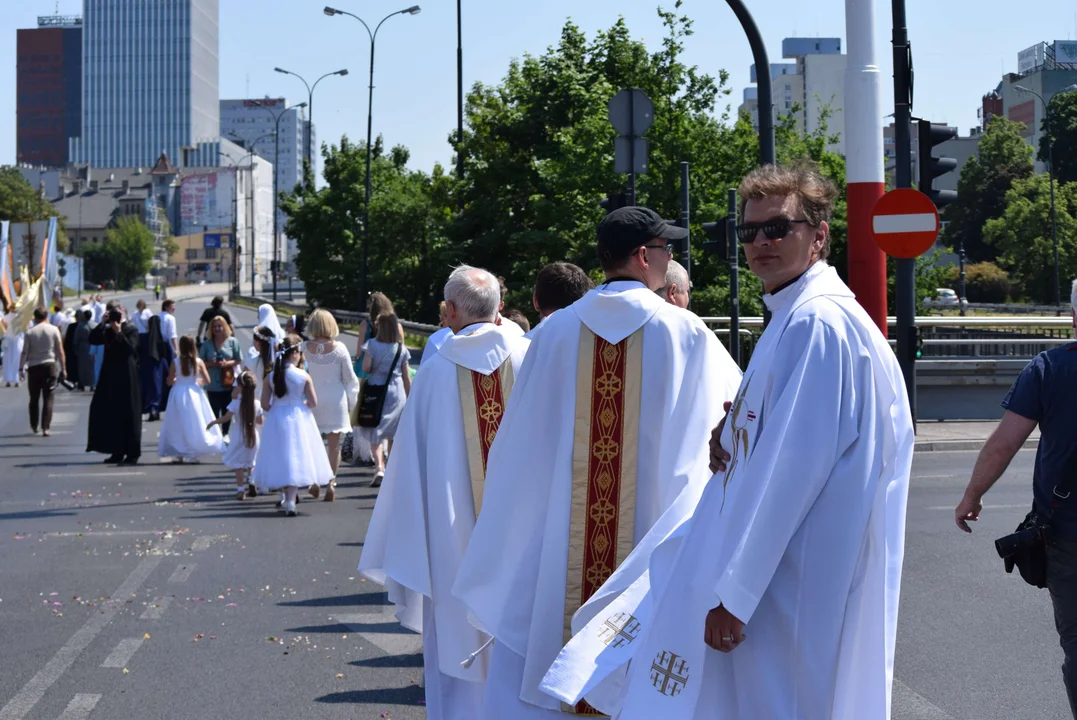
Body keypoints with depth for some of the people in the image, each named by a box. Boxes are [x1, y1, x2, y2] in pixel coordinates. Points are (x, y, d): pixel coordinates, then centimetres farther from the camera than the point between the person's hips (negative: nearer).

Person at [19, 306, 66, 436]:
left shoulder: (30, 332, -2)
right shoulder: (54, 330, -1)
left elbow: (25, 352, -3)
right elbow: (60, 351, -2)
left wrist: (21, 368, 4)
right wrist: (63, 368, 4)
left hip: (34, 367, 1)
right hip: (50, 365, -1)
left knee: (34, 398, 13)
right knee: (48, 398, 0)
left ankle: (34, 426, 21)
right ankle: (45, 427, -8)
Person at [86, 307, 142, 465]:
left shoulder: (131, 331, -6)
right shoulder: (108, 332, 9)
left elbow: (130, 348, -20)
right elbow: (92, 339, -2)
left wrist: (119, 333, -22)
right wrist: (102, 324, -9)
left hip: (126, 379, -6)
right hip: (110, 377, 6)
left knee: (128, 415, -3)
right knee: (110, 414, 7)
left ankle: (132, 453, 1)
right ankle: (117, 452, 16)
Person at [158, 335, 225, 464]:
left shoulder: (175, 362, -8)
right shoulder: (198, 362, -7)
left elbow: (169, 382, -4)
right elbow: (207, 380, -6)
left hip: (179, 394, 0)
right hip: (194, 394, 0)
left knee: (177, 425, 10)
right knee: (195, 424, 8)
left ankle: (178, 454, 11)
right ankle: (193, 454, 6)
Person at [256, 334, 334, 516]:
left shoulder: (271, 376, -7)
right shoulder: (303, 376, -11)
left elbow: (264, 403, -6)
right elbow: (313, 403, -8)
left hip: (276, 420, 2)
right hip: (298, 419, -2)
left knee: (281, 459, 15)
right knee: (296, 458, 4)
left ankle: (287, 497, 26)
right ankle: (290, 499, -7)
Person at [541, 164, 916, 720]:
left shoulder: (817, 324, -17)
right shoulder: (794, 318, 16)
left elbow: (798, 464, -22)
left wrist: (735, 591, -20)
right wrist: (734, 444, 1)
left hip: (791, 585, -10)